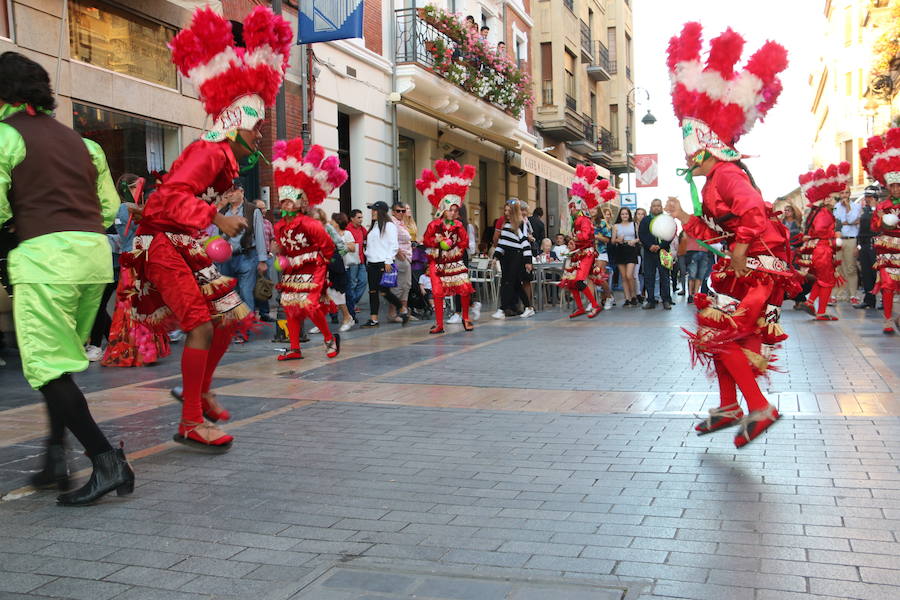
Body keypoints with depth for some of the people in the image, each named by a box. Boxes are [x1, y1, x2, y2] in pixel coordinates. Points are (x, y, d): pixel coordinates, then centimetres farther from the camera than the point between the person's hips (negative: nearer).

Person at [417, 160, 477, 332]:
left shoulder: (459, 225, 3)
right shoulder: (434, 224, -2)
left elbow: (465, 242, 1)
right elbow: (425, 240, 1)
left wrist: (453, 243, -14)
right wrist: (436, 241, -17)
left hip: (455, 262, 1)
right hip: (437, 263, -1)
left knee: (465, 288, -8)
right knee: (438, 292, -4)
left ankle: (466, 318, 14)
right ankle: (439, 324, 4)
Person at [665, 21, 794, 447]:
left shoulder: (726, 174, -14)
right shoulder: (714, 183, 15)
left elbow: (752, 208, -32)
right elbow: (714, 232, 17)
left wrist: (741, 247, -32)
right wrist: (683, 215, 19)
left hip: (756, 267, -10)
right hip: (740, 268, 10)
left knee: (720, 335, -10)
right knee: (716, 332, 14)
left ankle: (759, 408, -6)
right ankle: (729, 407, 22)